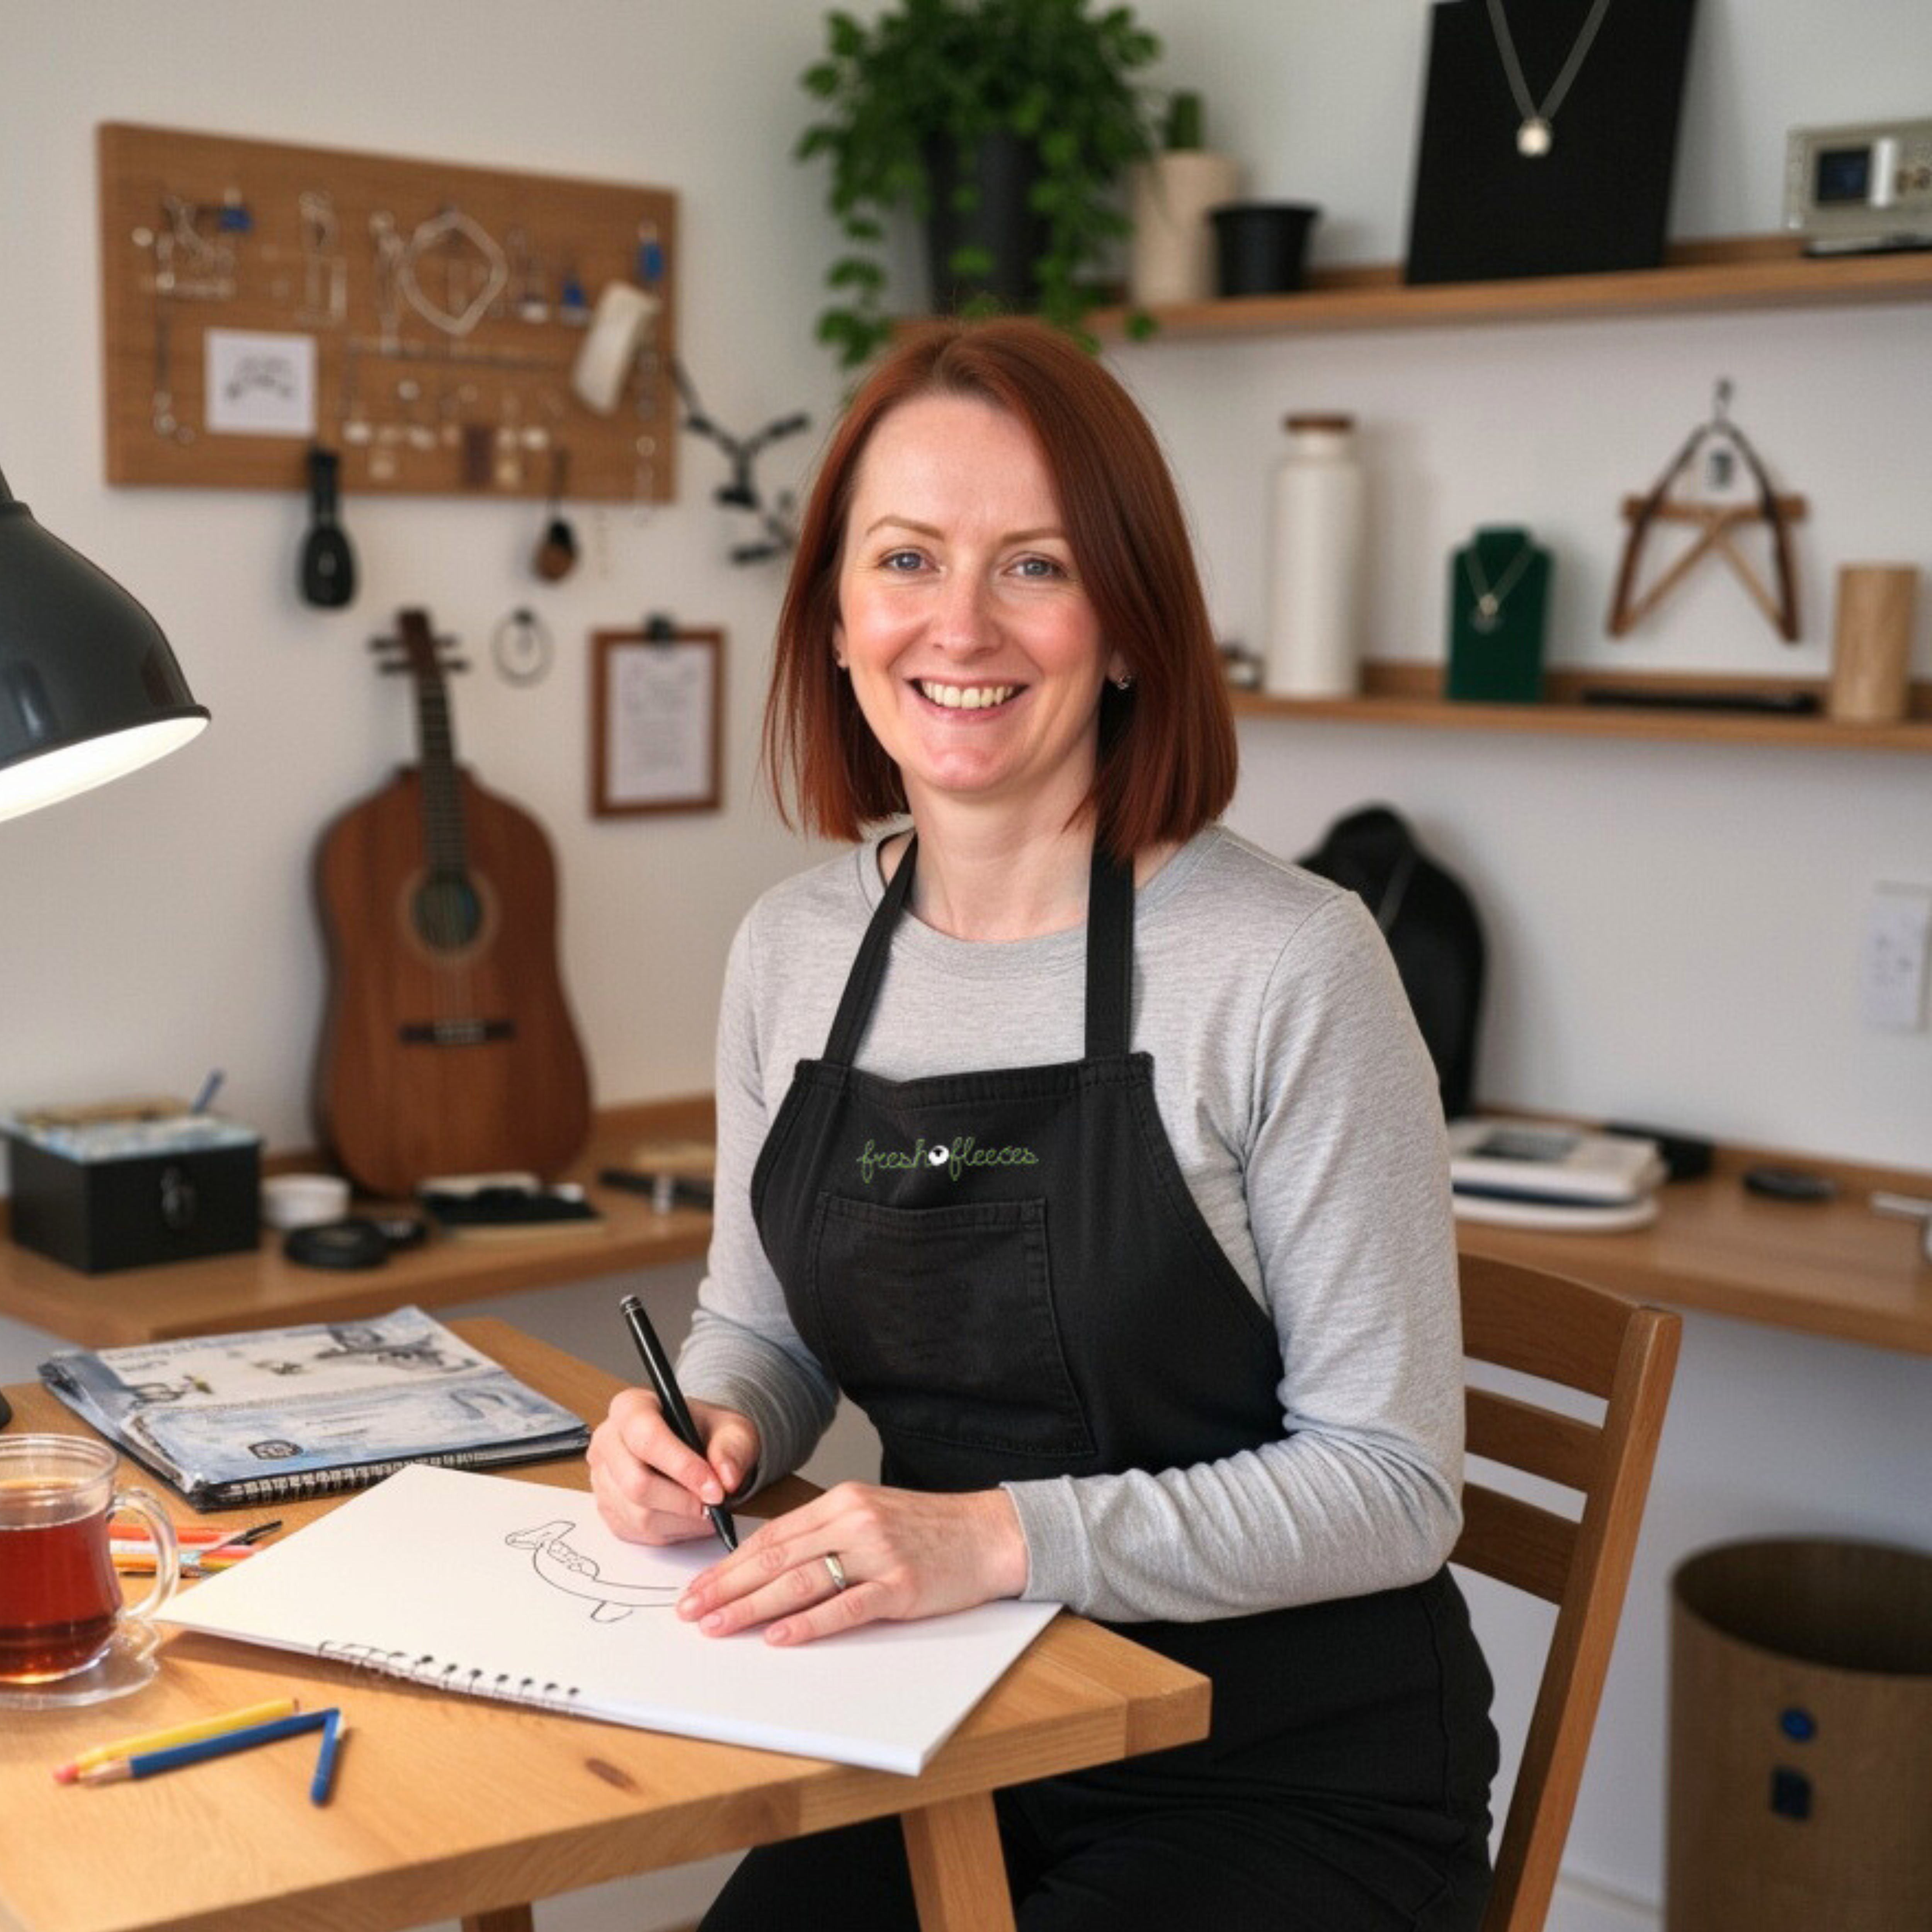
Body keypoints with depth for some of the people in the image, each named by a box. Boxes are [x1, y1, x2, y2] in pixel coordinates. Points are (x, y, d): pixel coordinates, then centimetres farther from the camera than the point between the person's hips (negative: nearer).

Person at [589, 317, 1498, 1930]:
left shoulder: (1289, 966, -17)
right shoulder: (792, 951, 1)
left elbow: (1392, 1480, -15)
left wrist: (1009, 1536, -26)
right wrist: (709, 1429, -8)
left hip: (1293, 1781, -4)